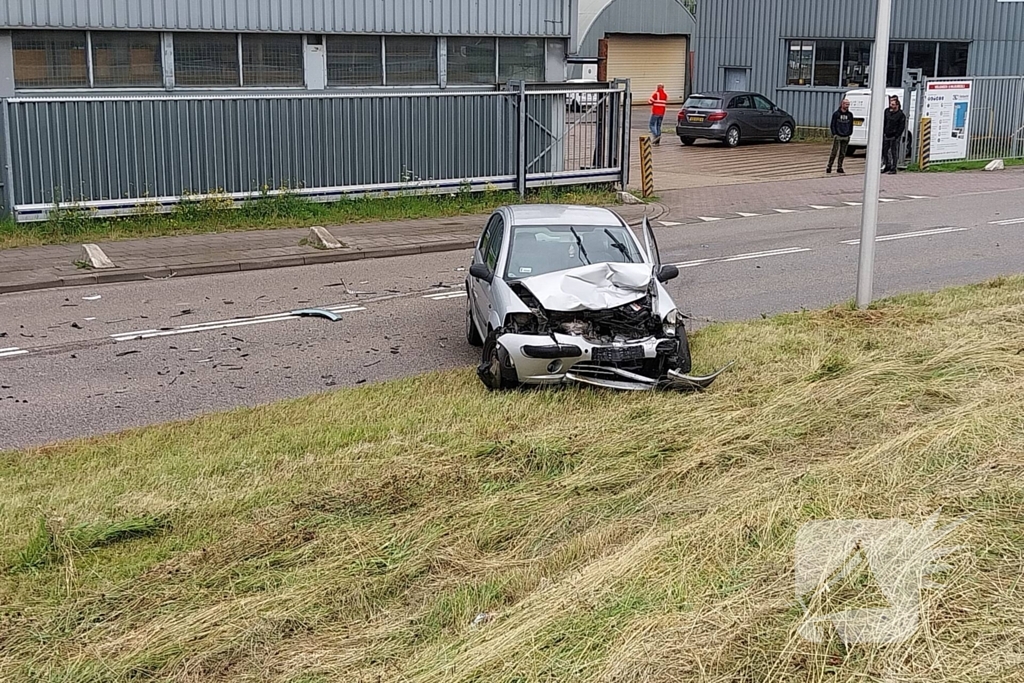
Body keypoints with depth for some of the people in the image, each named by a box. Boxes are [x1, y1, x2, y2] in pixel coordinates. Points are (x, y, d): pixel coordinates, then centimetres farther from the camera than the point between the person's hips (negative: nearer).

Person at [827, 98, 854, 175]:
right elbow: (833, 125, 0)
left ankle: (839, 168, 12)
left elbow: (851, 125, 17)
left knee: (843, 153, 6)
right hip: (837, 136, -4)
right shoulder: (836, 113, -1)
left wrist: (850, 134, 7)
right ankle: (829, 167, 1)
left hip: (846, 137, 4)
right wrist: (834, 134, -8)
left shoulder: (850, 114, 10)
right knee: (834, 152, -6)